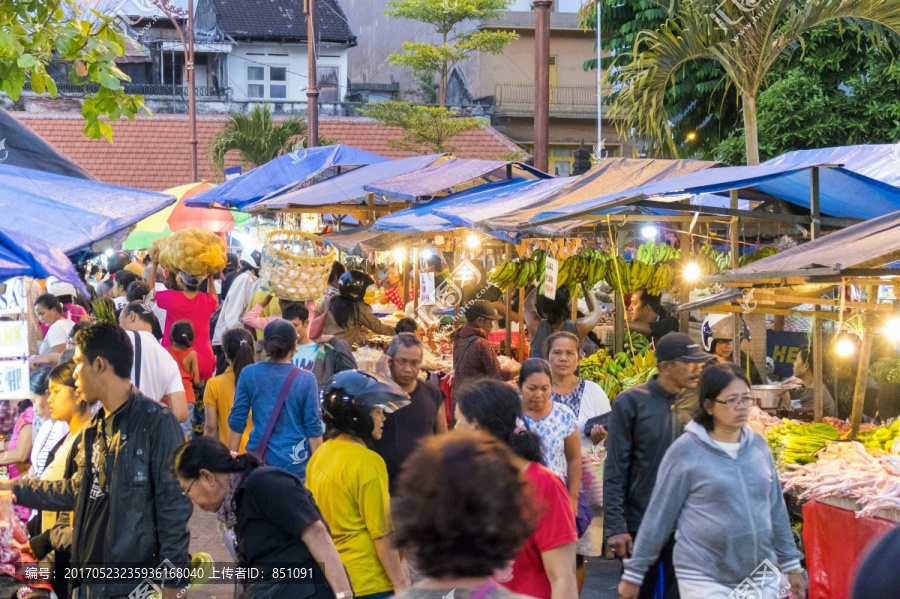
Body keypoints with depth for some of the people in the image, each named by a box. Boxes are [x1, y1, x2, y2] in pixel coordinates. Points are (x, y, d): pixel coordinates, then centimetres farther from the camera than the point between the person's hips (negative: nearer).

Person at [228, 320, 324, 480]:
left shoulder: (248, 374, 0)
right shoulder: (306, 380, -5)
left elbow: (237, 421, 3)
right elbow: (313, 428, -3)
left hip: (258, 457, 2)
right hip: (295, 463, -2)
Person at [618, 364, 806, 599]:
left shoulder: (758, 446, 7)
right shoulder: (685, 451, -7)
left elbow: (776, 508, 16)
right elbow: (659, 516, -3)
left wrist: (792, 565, 18)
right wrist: (633, 574, 0)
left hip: (762, 579, 5)